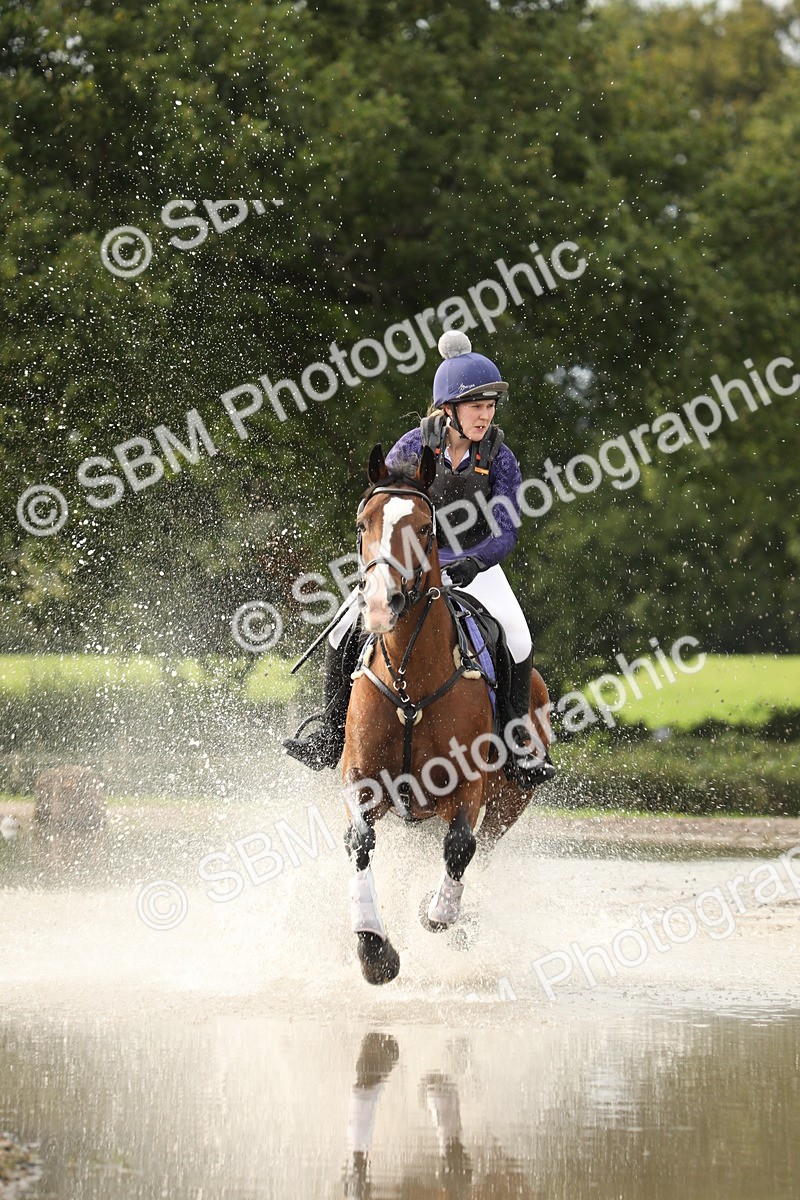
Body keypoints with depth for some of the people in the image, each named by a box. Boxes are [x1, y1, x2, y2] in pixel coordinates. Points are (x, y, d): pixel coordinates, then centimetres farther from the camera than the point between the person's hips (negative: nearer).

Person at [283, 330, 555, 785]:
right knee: (347, 628, -16)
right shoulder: (413, 448, -12)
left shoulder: (500, 460, -13)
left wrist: (472, 563, -36)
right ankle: (333, 736, -2)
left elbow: (506, 533, -17)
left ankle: (522, 747, -10)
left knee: (516, 636, -25)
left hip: (476, 565, -1)